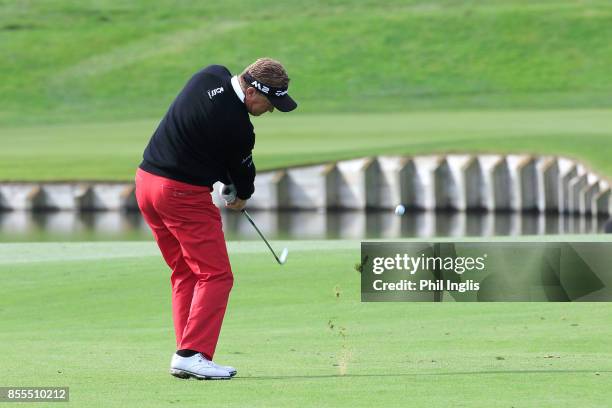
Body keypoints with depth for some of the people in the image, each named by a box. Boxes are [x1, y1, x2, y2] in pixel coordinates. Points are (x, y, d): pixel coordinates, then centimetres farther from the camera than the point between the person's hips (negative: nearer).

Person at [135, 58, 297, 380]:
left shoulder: (212, 75, 2)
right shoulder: (236, 125, -21)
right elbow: (241, 168, -1)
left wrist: (228, 182, 14)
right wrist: (242, 196, 20)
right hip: (184, 194, -9)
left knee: (185, 273, 14)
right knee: (215, 275, -5)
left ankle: (186, 356, 11)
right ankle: (192, 354, -14)